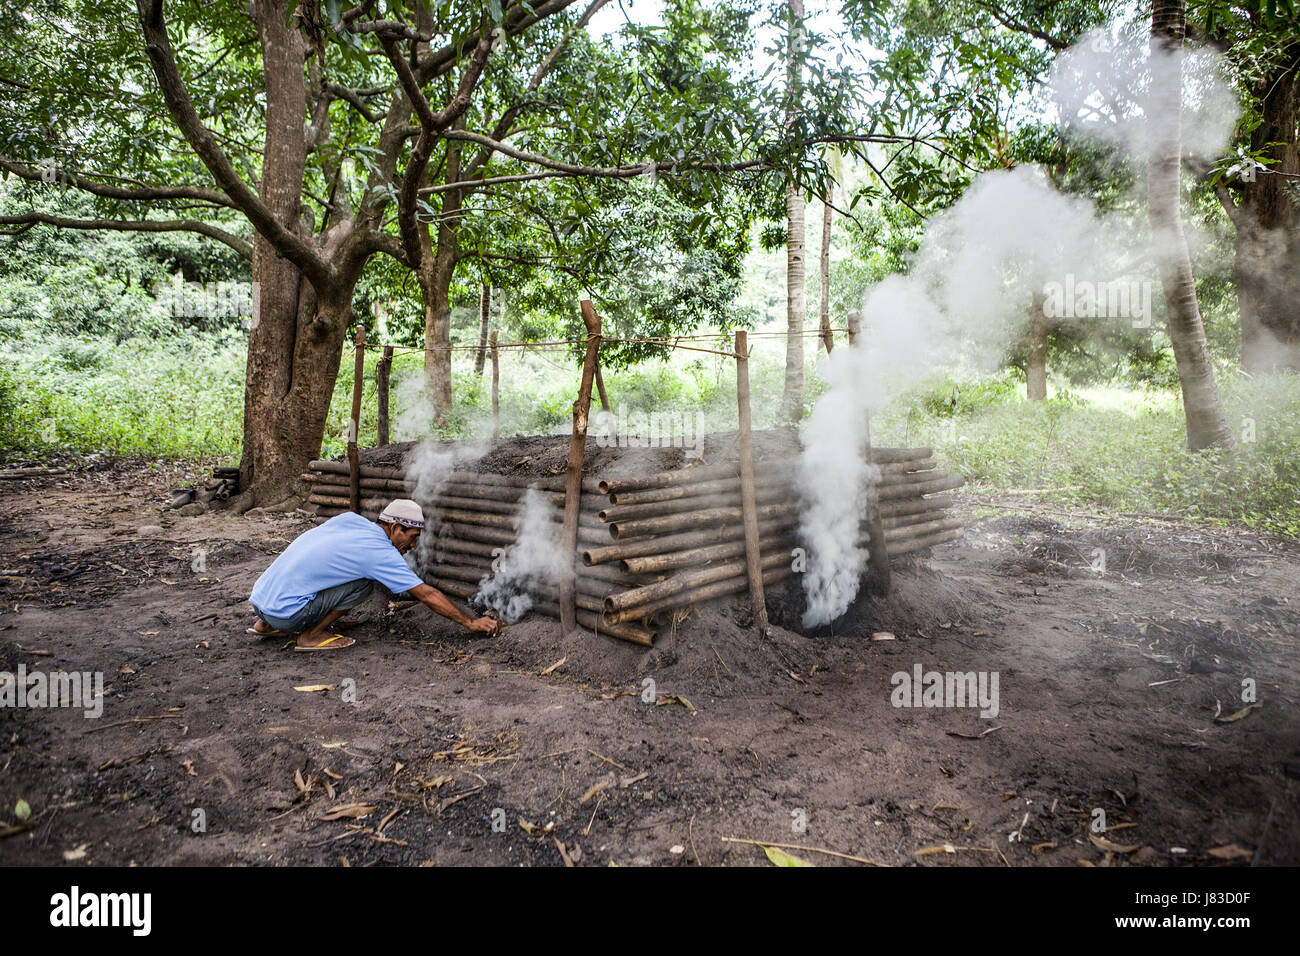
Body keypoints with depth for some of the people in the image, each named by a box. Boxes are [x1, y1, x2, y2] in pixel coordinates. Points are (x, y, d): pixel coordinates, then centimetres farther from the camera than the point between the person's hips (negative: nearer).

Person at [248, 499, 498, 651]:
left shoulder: (350, 518, 7)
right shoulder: (381, 554, -11)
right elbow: (427, 595, -8)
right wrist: (471, 622, -1)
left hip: (259, 597, 8)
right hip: (285, 613, -8)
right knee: (364, 583, -9)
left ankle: (267, 625, 26)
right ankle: (311, 636, -1)